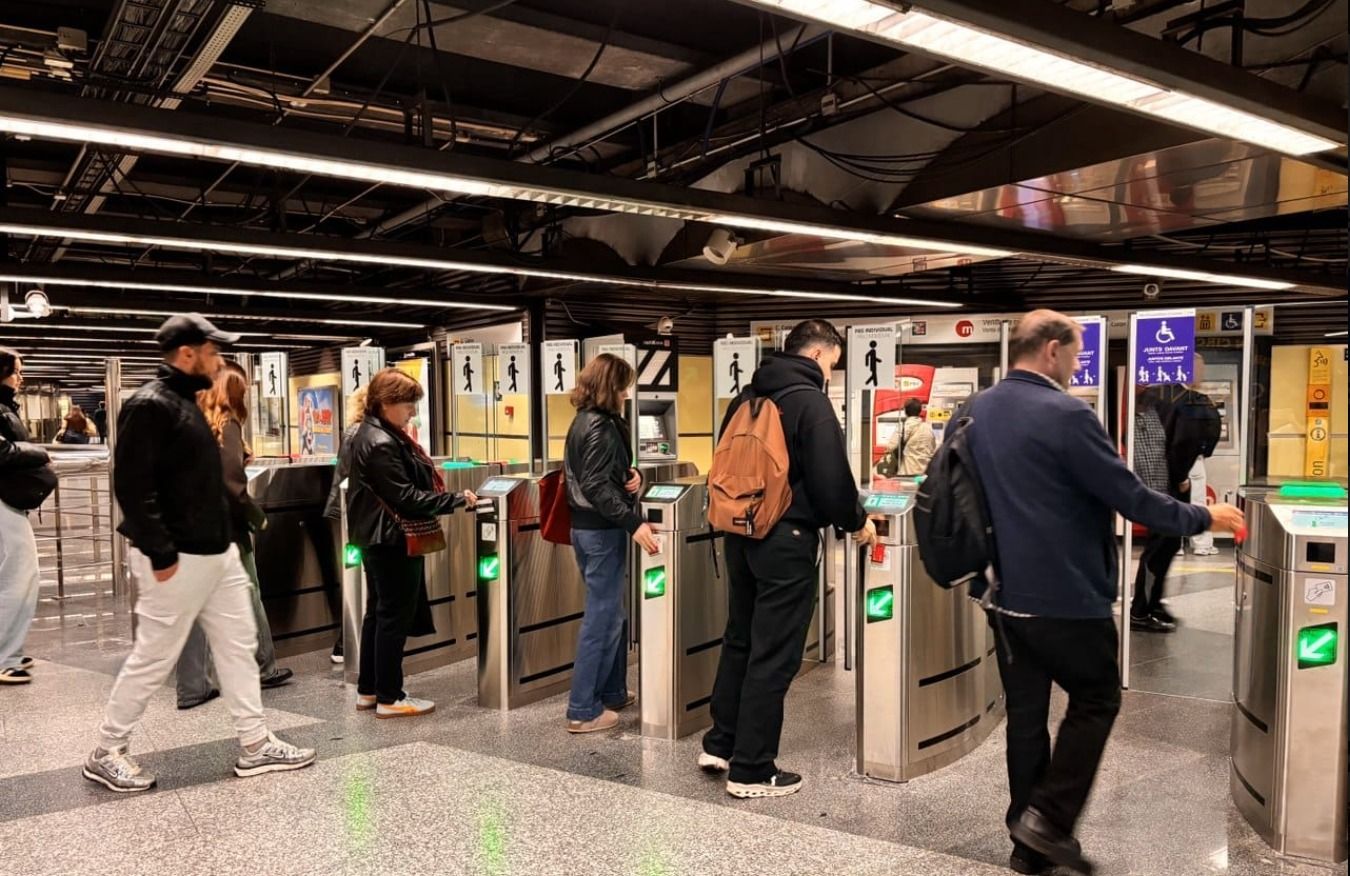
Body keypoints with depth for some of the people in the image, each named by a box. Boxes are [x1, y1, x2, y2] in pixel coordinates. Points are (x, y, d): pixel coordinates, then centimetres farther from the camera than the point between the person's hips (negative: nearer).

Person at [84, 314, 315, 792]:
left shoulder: (185, 403, 14)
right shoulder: (150, 406, -16)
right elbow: (132, 486, -22)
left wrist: (221, 537, 17)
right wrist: (161, 554, -23)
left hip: (216, 552, 10)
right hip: (178, 559, -10)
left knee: (238, 645, 11)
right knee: (153, 658, 3)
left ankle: (255, 745, 20)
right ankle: (106, 753, 22)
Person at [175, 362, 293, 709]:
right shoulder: (226, 425, -12)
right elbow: (232, 483, -19)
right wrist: (258, 517, -8)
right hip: (224, 527, -6)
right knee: (248, 599, 11)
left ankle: (193, 687, 9)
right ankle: (263, 669, 26)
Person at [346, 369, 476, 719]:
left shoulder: (376, 434, 11)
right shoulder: (380, 444, -22)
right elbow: (406, 497, -23)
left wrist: (448, 497, 12)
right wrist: (457, 500, -20)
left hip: (379, 539, 11)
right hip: (392, 541, -11)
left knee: (378, 612, 16)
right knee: (395, 615, -2)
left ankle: (368, 690, 25)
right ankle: (389, 698, 7)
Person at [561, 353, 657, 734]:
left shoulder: (583, 421, 13)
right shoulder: (601, 427, -17)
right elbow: (597, 486, -26)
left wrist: (631, 476, -2)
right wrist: (633, 523, -30)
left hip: (586, 527, 10)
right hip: (602, 531, -10)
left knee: (611, 614, 18)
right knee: (603, 617, -3)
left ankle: (612, 692, 28)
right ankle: (583, 710, 2)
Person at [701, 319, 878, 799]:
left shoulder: (746, 397, 11)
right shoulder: (810, 400, -12)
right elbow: (831, 476, -16)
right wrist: (856, 521, 0)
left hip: (740, 534, 8)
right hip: (786, 538, -8)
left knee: (739, 640, 18)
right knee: (774, 656, 0)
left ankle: (720, 745, 27)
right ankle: (752, 771, 8)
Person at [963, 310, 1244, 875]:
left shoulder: (973, 412, 6)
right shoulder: (1066, 416, -17)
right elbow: (1129, 497, -13)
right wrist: (1202, 518, 2)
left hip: (1003, 592, 7)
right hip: (1065, 595, -7)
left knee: (1025, 712, 14)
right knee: (1096, 699, 14)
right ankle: (1049, 819, 9)